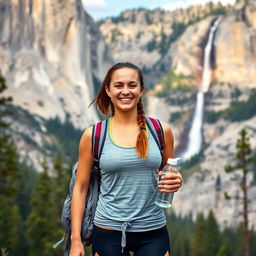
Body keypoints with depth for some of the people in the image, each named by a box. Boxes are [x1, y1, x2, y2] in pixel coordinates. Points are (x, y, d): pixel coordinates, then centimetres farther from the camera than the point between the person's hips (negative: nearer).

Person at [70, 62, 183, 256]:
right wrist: (76, 239, -3)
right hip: (108, 231, -1)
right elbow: (80, 188, 1)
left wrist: (175, 182, -9)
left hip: (153, 232, 1)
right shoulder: (93, 135, -3)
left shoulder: (161, 130, 1)